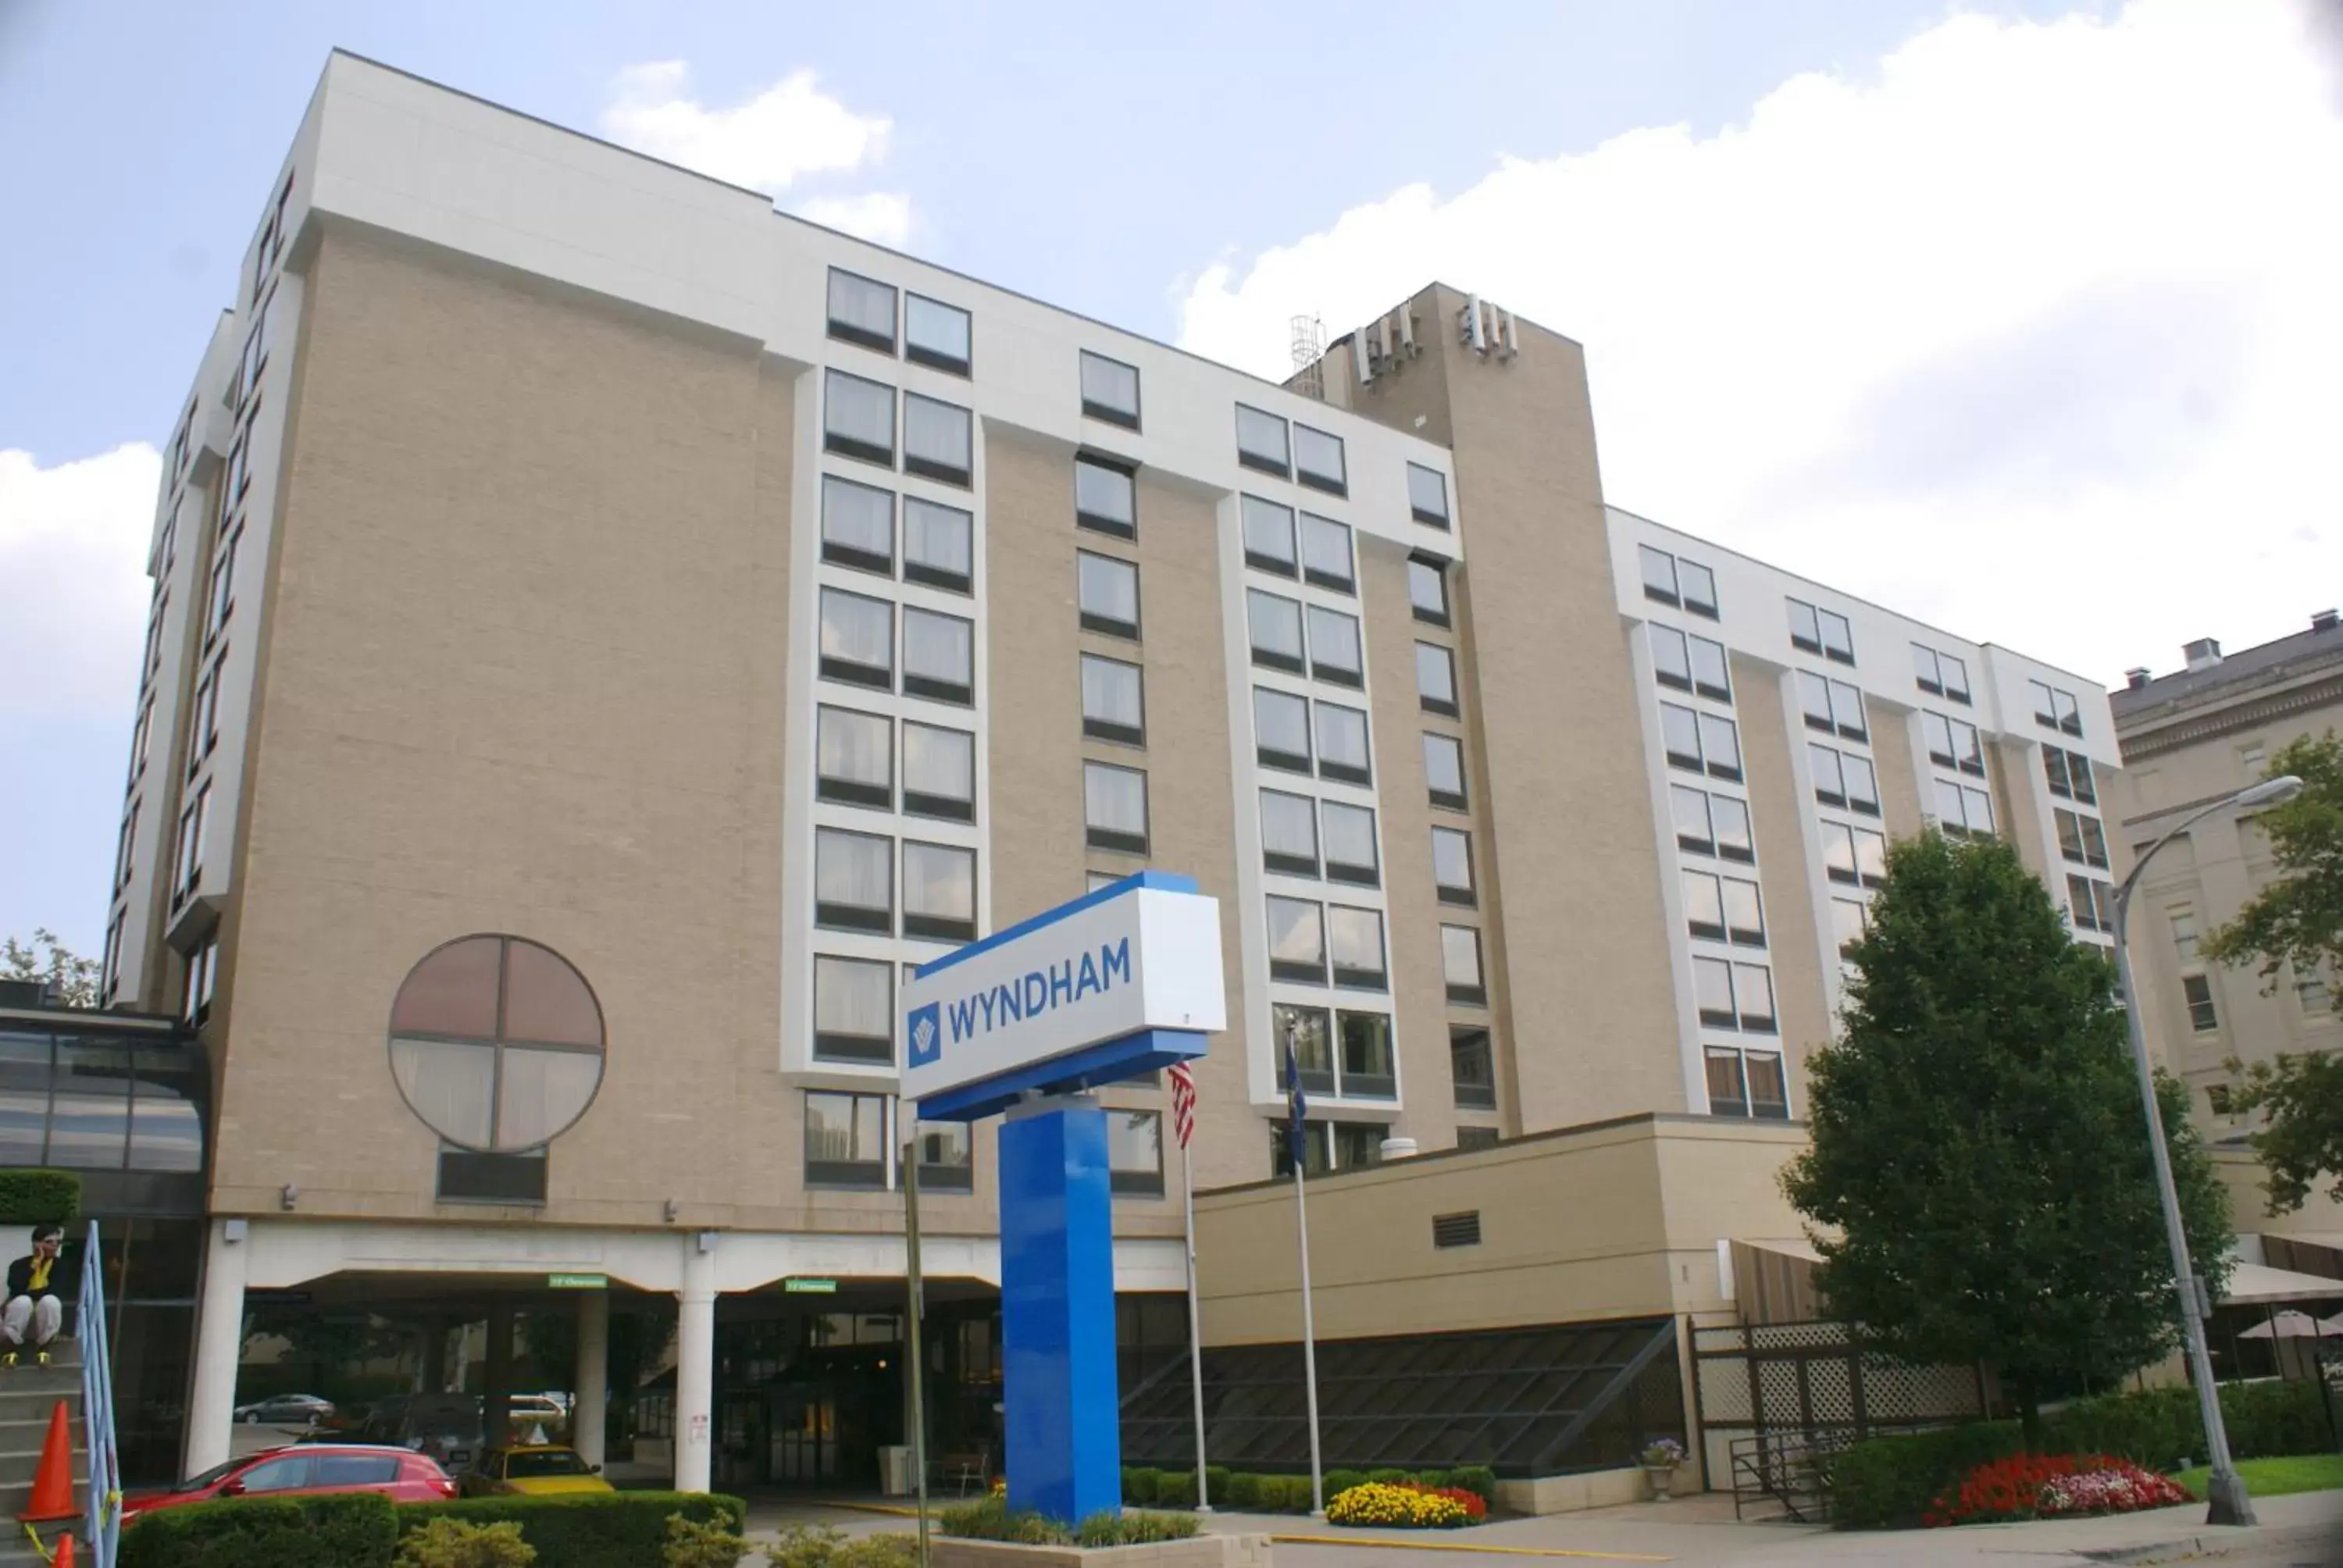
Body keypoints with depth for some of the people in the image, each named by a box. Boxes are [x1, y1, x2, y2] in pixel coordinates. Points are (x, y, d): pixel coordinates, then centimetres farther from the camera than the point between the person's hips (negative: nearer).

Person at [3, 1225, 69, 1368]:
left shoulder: (59, 1266, -2)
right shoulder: (20, 1265, -4)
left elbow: (53, 1291, -19)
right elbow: (16, 1288, -23)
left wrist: (27, 1294, -23)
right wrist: (35, 1263, -19)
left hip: (43, 1319, 0)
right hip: (21, 1312, 0)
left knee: (50, 1300, -32)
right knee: (22, 1301, -33)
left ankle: (42, 1348, -19)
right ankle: (10, 1349, -22)